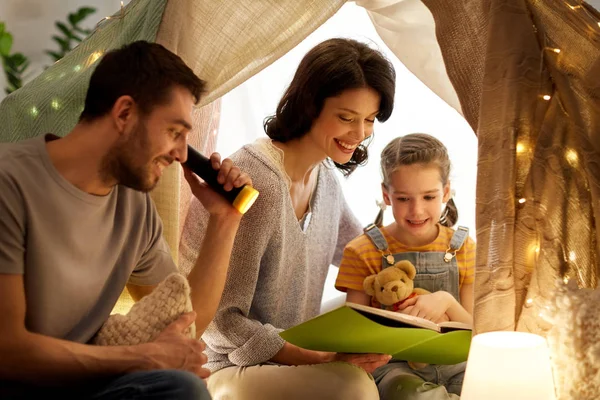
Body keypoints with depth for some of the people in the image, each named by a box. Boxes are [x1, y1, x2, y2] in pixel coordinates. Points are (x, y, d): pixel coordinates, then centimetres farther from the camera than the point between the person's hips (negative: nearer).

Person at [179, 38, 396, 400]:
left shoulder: (325, 175, 5)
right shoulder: (258, 182, -22)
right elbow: (222, 321, -21)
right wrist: (323, 358, -27)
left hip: (294, 360, 8)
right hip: (228, 369, -8)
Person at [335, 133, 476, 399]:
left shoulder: (463, 248, 6)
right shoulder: (363, 252, 1)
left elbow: (474, 331, 6)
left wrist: (447, 302, -15)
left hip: (452, 363, 2)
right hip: (394, 366, -2)